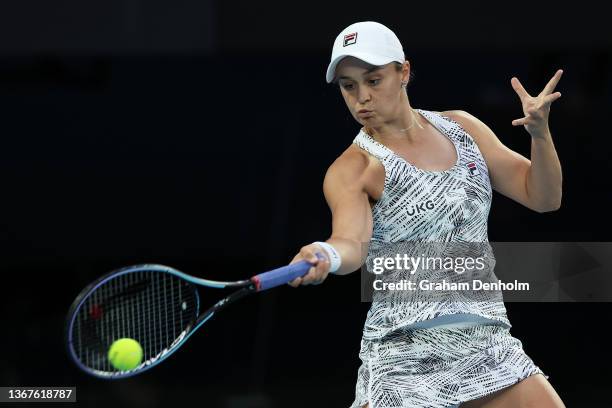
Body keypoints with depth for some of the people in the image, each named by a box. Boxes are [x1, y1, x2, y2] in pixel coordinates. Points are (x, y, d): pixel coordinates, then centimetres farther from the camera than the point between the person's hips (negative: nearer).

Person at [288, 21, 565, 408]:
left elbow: (542, 197, 9)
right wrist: (327, 255, -50)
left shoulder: (461, 128, 9)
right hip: (404, 358, -4)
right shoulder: (350, 171, -7)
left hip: (489, 345, 4)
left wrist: (540, 133, -9)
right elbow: (353, 241, -27)